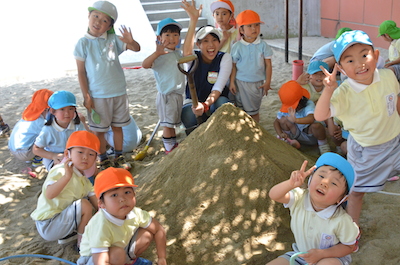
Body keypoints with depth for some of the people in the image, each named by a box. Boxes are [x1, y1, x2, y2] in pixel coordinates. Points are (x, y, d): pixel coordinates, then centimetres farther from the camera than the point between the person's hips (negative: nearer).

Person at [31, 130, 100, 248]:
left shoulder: (83, 179, 8)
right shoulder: (60, 171, -21)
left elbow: (93, 197, 3)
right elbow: (49, 194, -36)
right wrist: (67, 176, -47)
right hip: (48, 227, -9)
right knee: (84, 205, -23)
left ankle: (67, 235, 11)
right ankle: (82, 242, -6)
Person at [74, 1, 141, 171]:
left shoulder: (113, 40, 0)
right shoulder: (83, 43, -7)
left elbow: (137, 48, 0)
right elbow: (81, 72, -5)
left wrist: (130, 42, -24)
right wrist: (86, 96, -9)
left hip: (119, 93, 3)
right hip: (97, 96, -2)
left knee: (117, 126, 14)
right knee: (99, 130, 8)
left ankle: (119, 157, 30)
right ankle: (104, 160, 26)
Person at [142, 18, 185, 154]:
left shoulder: (178, 53, 10)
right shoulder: (160, 55, -15)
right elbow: (145, 64, -31)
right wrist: (157, 53, -45)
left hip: (178, 94, 8)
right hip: (166, 95, -8)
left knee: (173, 122, 19)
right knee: (167, 124, 0)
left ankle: (174, 146, 31)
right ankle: (169, 149, 12)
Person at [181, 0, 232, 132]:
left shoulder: (225, 58, -9)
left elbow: (218, 88, -20)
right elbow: (186, 52, -36)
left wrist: (206, 105, -41)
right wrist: (193, 21, -48)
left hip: (215, 101, 0)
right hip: (193, 101, 0)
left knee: (222, 103, -36)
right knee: (188, 114, -35)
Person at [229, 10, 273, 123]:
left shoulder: (263, 45, -5)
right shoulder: (237, 47, -7)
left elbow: (268, 64, -1)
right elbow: (233, 66, -2)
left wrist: (267, 82, -4)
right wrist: (232, 82, -3)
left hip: (258, 83, 1)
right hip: (241, 82, 0)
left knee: (254, 110, 14)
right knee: (241, 110, 10)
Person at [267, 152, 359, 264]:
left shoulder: (341, 220, -24)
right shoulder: (299, 198, -17)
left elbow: (349, 246, -11)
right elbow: (274, 195, -23)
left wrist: (321, 254, -24)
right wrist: (291, 184, -42)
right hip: (300, 255, 3)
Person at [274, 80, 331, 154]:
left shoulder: (309, 104, -26)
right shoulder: (285, 109, -11)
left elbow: (311, 119, -47)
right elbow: (276, 121, -4)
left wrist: (296, 120, -64)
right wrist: (280, 134, -23)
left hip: (310, 135, -3)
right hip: (297, 136, 4)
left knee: (316, 125, -38)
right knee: (283, 119, -19)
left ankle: (323, 145, -9)